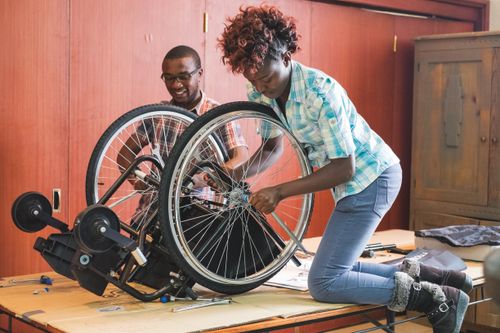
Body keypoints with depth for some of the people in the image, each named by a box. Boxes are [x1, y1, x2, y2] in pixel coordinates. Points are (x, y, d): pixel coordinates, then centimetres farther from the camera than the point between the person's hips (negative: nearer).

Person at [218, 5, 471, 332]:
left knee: (324, 283, -12)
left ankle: (438, 299, -9)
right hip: (352, 182, 9)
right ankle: (423, 276, 18)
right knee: (336, 269, 16)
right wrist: (244, 169, -13)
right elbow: (272, 146, 7)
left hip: (372, 177, -9)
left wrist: (280, 192, -28)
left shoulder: (321, 91, -29)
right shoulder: (260, 92, -6)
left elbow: (344, 169, -26)